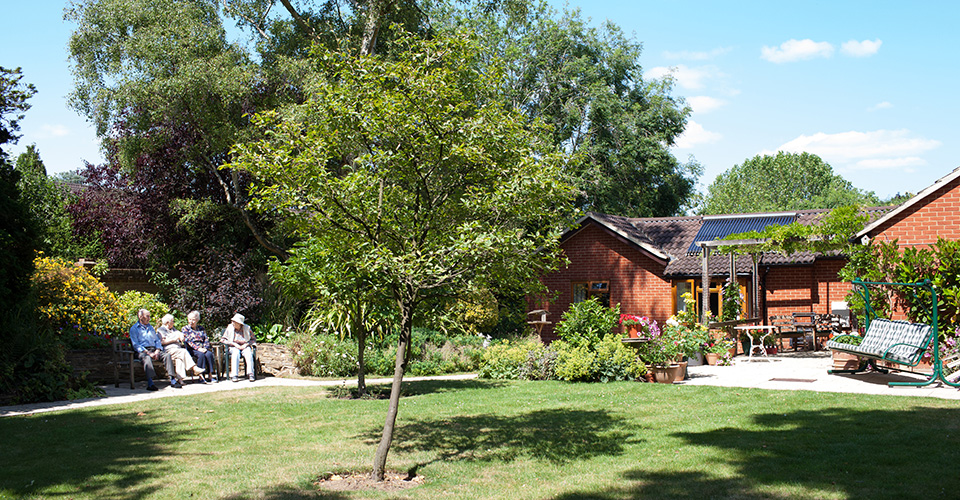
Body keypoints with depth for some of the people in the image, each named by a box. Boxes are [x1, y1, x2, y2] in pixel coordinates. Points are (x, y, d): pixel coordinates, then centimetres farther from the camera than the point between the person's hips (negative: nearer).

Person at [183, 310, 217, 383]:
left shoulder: (201, 328, 19)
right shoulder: (185, 328, 8)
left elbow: (206, 339, 12)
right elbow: (188, 341, -4)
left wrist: (205, 348, -8)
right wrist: (198, 348, -17)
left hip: (202, 348, 3)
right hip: (192, 349, -3)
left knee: (209, 354, -30)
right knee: (201, 355, -35)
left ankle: (210, 375, -27)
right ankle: (201, 376, -31)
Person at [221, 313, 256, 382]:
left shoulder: (247, 328, 3)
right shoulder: (229, 328, 3)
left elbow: (253, 339, 8)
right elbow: (223, 339, 2)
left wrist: (246, 344, -11)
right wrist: (234, 344, -9)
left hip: (245, 347, 0)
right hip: (234, 347, 0)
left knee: (248, 353, -33)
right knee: (235, 353, -35)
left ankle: (250, 374, -39)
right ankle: (234, 375, -41)